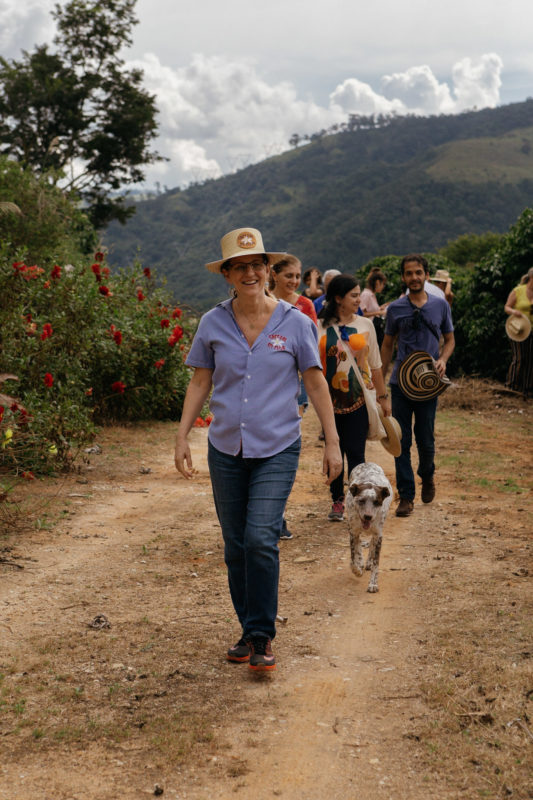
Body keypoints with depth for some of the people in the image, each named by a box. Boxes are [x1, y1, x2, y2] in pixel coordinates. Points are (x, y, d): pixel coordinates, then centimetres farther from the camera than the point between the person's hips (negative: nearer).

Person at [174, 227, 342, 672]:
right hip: (226, 449, 3)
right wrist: (182, 437, 3)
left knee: (261, 539, -15)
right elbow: (200, 383, 10)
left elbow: (316, 383, 3)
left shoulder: (294, 323, -2)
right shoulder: (213, 324, 2)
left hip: (277, 450, -3)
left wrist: (333, 443, 2)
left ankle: (263, 636, 1)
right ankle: (249, 630, 25)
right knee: (236, 547, 9)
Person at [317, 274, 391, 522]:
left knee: (355, 452, -3)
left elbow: (375, 364, 10)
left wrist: (383, 396, 11)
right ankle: (337, 501, 24)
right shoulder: (320, 327, -1)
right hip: (331, 398, 0)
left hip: (359, 397, 0)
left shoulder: (365, 325, 4)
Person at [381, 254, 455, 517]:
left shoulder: (440, 305, 3)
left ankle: (427, 475, 34)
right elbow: (387, 345, 12)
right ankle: (406, 496, 7)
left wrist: (443, 360, -9)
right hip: (400, 382, 0)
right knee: (402, 441, 0)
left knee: (425, 440, 3)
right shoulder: (395, 308, 3)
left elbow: (449, 339, 12)